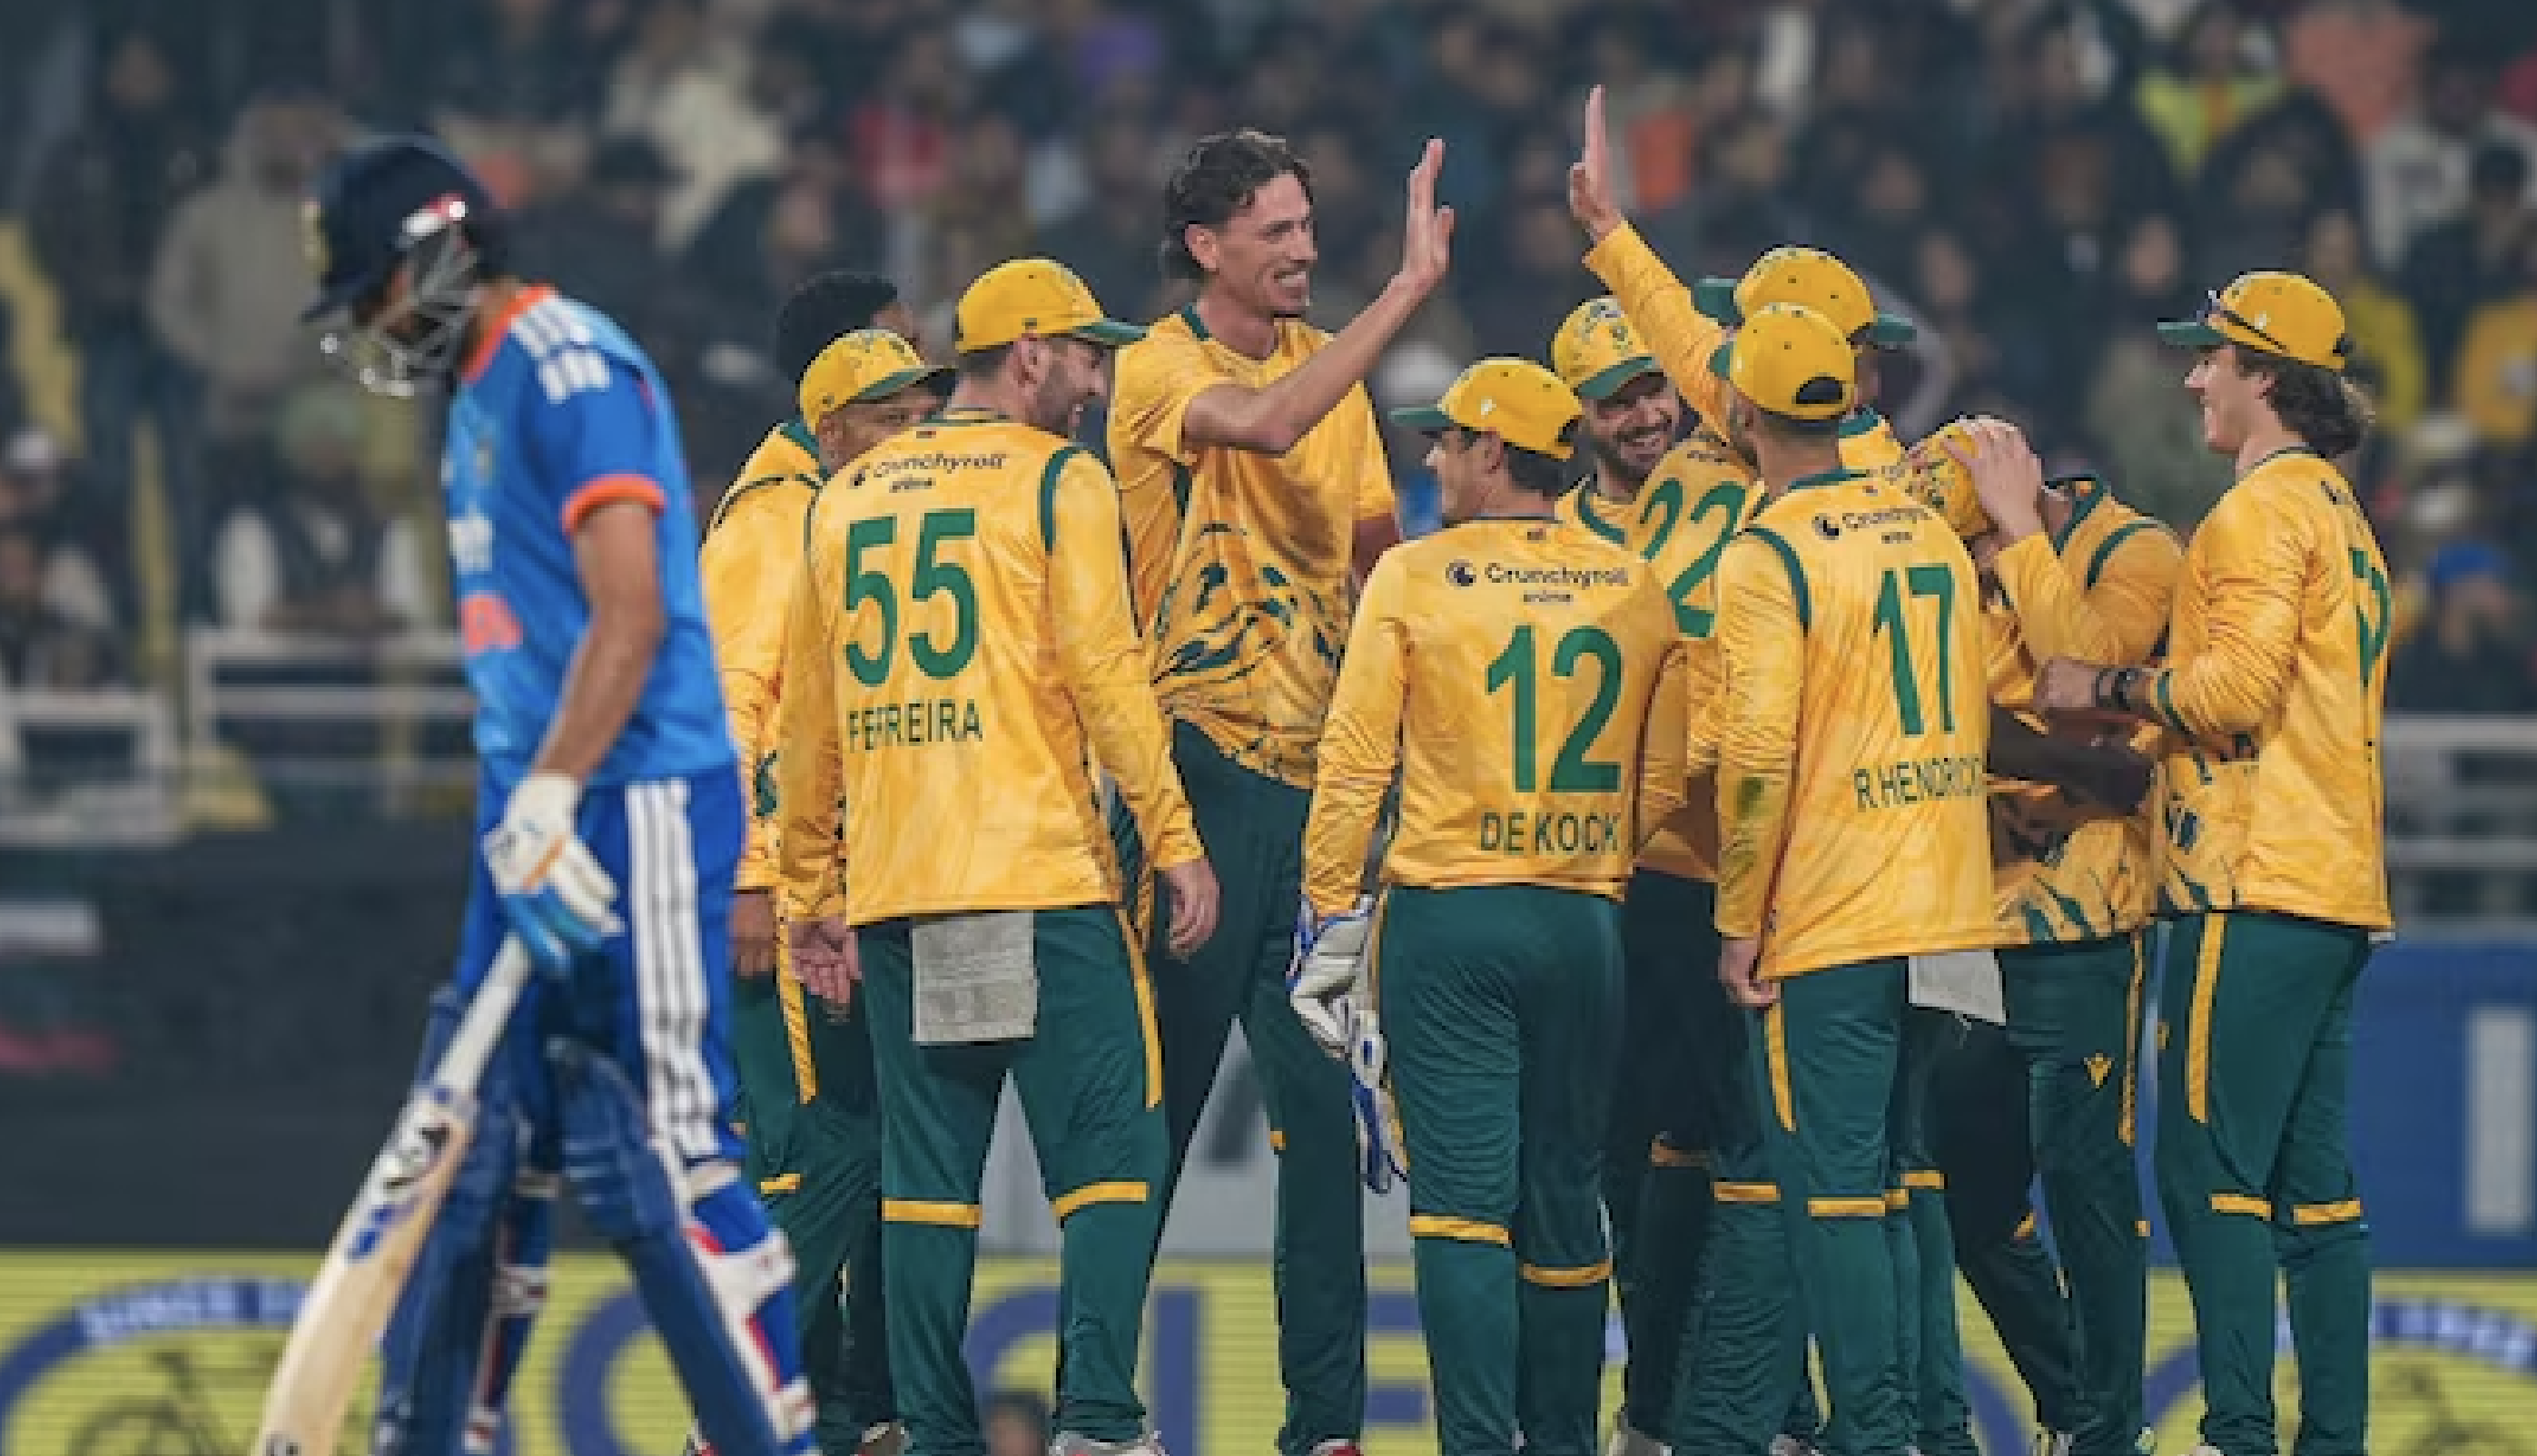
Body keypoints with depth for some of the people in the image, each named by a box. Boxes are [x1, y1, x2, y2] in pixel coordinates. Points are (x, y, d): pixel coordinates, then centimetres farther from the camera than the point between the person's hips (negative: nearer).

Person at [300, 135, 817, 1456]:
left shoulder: (568, 368, -12)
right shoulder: (481, 393, 18)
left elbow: (630, 614, -20)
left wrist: (548, 801, -24)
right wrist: (516, 814, 18)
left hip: (631, 805, -10)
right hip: (541, 813, 10)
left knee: (657, 1147, -12)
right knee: (488, 1140, 13)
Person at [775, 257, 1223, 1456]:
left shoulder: (849, 495, 16)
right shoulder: (1059, 480, -1)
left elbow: (808, 715, 17)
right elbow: (1104, 673, -10)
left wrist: (813, 893, 22)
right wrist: (1175, 840, -7)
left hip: (892, 890, 5)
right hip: (1046, 883, -5)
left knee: (928, 1169, 6)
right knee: (1110, 1154, -3)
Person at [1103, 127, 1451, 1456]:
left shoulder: (1330, 363, 14)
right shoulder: (1160, 370, -6)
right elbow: (1261, 424, -27)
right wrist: (1411, 289, -28)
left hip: (1317, 766, 5)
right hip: (1204, 760, -5)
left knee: (1322, 1098, 2)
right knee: (1160, 1092, -2)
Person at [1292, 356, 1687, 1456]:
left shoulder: (1414, 578, -5)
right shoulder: (1638, 592, 4)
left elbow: (1355, 767, -5)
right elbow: (1665, 787, 5)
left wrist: (1328, 930, 1)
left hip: (1446, 917, -3)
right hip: (1585, 926, 3)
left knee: (1461, 1199, -5)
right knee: (1562, 1202, 12)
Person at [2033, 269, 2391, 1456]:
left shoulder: (2262, 509, -9)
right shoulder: (2340, 513, 21)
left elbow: (2234, 686, -19)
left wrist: (2109, 688, -5)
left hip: (2255, 887, -10)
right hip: (2338, 885, 10)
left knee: (2210, 1169, -10)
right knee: (2311, 1174, 9)